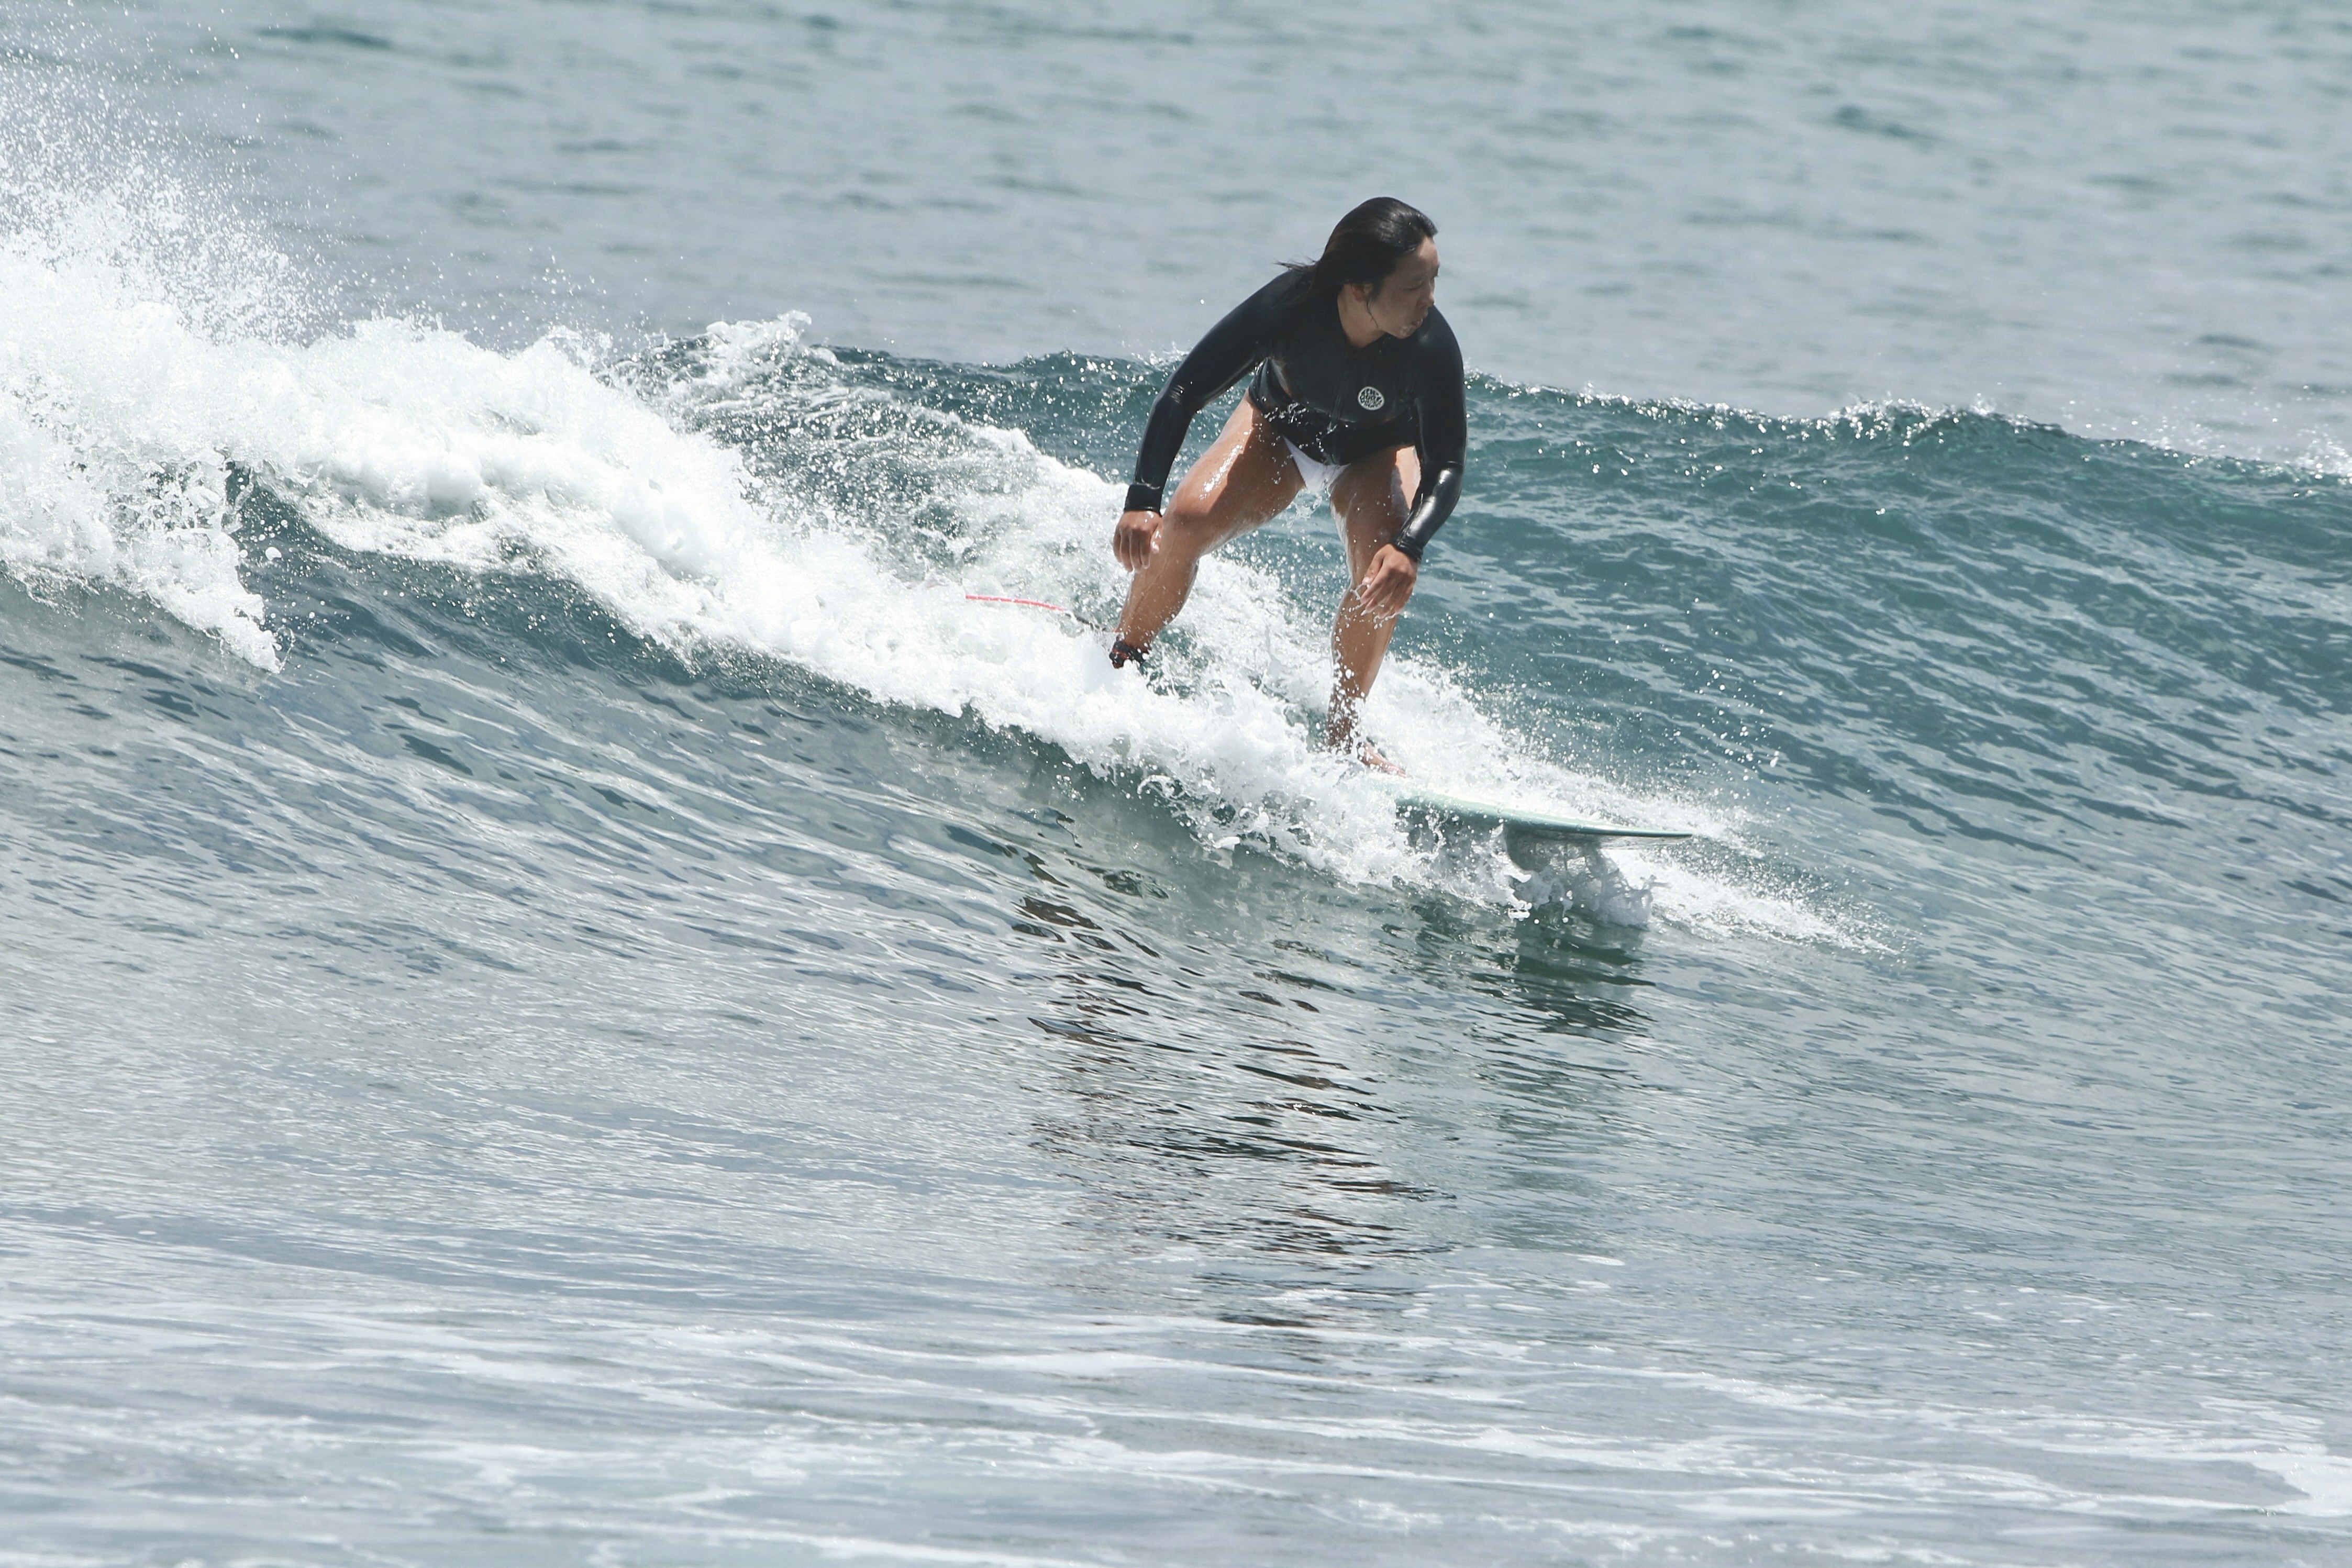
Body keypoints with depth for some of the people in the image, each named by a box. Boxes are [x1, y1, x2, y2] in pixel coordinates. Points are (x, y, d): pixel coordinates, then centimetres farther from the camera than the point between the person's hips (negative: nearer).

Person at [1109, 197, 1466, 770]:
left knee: (1385, 575, -29)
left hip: (1376, 453, 0)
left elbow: (1445, 469, -29)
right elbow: (1183, 394, -27)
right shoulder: (1289, 306, -37)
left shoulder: (1431, 348, -36)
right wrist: (1142, 501, -37)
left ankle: (1343, 735, -14)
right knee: (1188, 518, -23)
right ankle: (1118, 670, -4)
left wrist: (1408, 547, -48)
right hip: (1280, 428, 1)